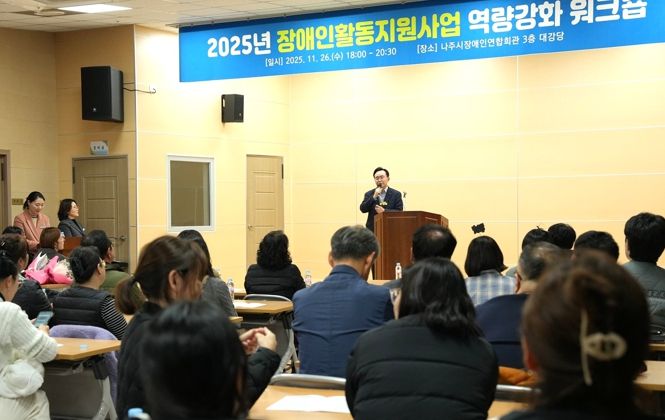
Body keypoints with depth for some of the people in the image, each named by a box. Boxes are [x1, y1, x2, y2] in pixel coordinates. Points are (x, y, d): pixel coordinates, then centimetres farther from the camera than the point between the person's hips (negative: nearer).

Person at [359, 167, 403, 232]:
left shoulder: (396, 194, 5)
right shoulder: (369, 194, 11)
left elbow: (399, 211, -1)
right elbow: (363, 209, -1)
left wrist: (384, 211, -15)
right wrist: (374, 197, -11)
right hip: (373, 229, 1)